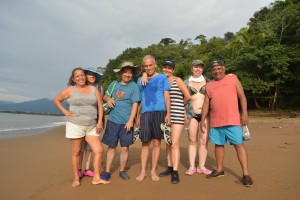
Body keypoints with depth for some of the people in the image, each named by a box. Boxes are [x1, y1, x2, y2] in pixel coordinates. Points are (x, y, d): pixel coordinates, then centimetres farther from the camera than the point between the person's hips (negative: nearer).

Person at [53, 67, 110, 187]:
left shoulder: (93, 89, 8)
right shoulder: (70, 90, 2)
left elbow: (100, 106, 6)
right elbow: (56, 100, 13)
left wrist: (99, 122, -3)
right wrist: (65, 112, -1)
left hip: (92, 127, 3)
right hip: (75, 125, -2)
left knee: (99, 150, -5)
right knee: (76, 153, 6)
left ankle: (96, 178, 7)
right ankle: (76, 178, 22)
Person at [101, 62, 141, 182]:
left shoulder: (134, 86, -2)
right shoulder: (114, 84, 9)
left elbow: (135, 104, -8)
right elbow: (105, 96, 18)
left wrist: (130, 121, -15)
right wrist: (108, 99, -6)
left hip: (126, 122, -2)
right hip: (112, 121, 2)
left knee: (125, 148, 7)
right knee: (111, 147, 8)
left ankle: (122, 171, 25)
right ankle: (107, 172, 21)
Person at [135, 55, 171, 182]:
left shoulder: (162, 78, 7)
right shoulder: (140, 80, 15)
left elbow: (167, 97, 3)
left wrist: (168, 114, -6)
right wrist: (137, 116, 12)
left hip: (159, 112, -2)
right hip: (145, 113, 2)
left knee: (156, 143, 4)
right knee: (145, 143, 3)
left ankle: (153, 171, 15)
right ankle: (143, 171, 13)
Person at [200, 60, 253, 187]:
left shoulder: (232, 78, 6)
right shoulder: (209, 85, 14)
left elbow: (242, 96, 2)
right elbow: (206, 104, 13)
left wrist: (244, 113, -7)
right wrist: (203, 120, 8)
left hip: (232, 120, -3)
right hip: (215, 122, 4)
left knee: (239, 145, -3)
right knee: (218, 144, 11)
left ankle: (246, 174, 6)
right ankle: (219, 169, 26)